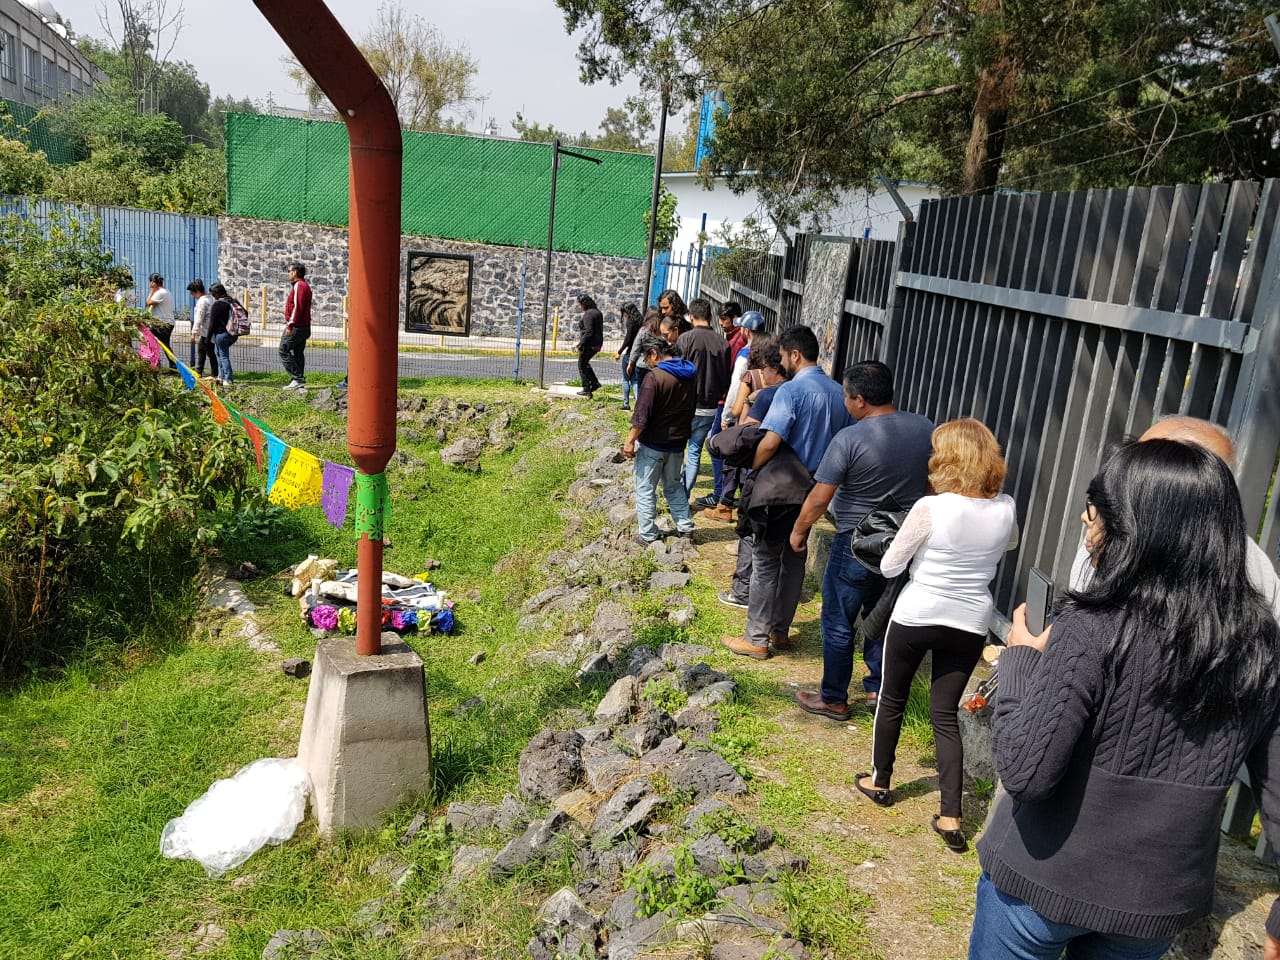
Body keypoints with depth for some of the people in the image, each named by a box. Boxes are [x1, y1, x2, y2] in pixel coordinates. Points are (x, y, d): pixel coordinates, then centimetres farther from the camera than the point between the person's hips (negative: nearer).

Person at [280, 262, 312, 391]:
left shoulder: (298, 286, -13)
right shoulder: (305, 285, 19)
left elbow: (297, 307, -21)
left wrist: (290, 325, -20)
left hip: (296, 327, -10)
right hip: (304, 326, 10)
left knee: (284, 350, -6)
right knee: (298, 353, 11)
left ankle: (297, 379, -10)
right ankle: (299, 381, 12)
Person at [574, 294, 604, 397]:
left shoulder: (588, 314, -18)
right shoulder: (597, 312, 12)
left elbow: (588, 332, -24)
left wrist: (580, 345, -20)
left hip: (589, 344, -9)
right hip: (597, 344, 9)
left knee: (582, 365, 4)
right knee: (585, 363, 23)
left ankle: (586, 389, 7)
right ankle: (595, 382, 18)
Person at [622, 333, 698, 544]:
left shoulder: (655, 376, -20)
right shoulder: (691, 374, 2)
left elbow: (642, 415, -22)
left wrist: (630, 440, -15)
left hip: (653, 444, -7)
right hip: (677, 443, 7)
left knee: (645, 489, 6)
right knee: (674, 485, 23)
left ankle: (648, 534, 11)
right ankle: (685, 525, 22)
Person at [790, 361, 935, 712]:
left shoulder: (849, 439, -20)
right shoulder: (925, 429, -4)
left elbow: (818, 499, -17)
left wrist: (798, 530, -1)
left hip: (857, 547, -6)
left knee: (838, 624, 9)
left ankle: (834, 700, 21)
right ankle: (877, 688, 33)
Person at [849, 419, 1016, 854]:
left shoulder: (930, 508, -20)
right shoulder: (1005, 509, -7)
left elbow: (889, 566, -9)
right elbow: (1010, 544, 18)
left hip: (916, 617, -3)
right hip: (970, 623, 3)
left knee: (892, 701, 18)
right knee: (946, 713, 12)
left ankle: (879, 781, 35)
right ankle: (951, 817, 9)